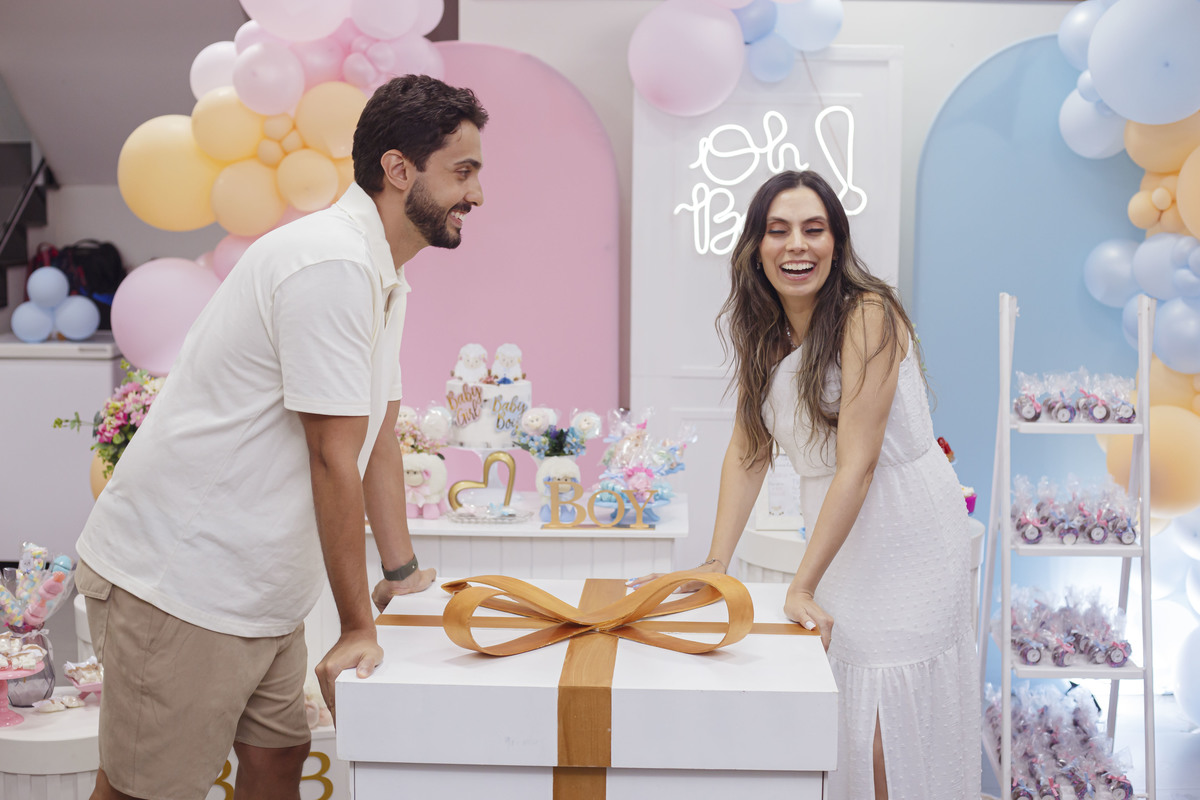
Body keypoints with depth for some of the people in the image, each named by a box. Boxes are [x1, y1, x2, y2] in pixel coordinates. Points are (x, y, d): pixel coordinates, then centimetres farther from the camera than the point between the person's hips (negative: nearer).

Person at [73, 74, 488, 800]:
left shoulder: (385, 277, 11)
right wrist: (359, 630, -14)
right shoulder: (333, 264, -21)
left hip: (259, 591, 10)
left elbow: (380, 437, 16)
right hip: (179, 583, -10)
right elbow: (334, 461, -21)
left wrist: (403, 573, 19)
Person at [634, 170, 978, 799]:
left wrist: (802, 587, -23)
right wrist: (715, 564, -2)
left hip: (906, 529, -6)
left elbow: (858, 464, -22)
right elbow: (748, 448, 5)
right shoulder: (760, 328, 3)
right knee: (831, 722, 9)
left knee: (890, 730, -4)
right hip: (835, 529, 6)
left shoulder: (868, 316, -18)